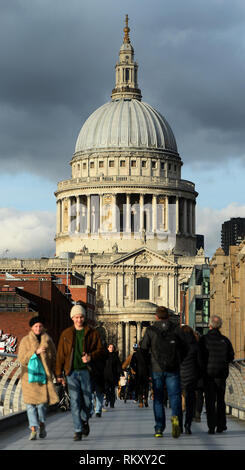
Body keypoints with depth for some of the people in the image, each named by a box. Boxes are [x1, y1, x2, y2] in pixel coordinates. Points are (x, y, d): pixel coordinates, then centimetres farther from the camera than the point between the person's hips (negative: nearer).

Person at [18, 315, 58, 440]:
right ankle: (33, 429, -9)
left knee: (42, 401, -3)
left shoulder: (48, 340, 8)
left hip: (44, 374, 1)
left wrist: (55, 373, 6)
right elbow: (21, 359, -7)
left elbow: (53, 357, 13)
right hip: (29, 375, -1)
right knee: (31, 402, -8)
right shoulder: (25, 341, 1)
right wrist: (36, 352, -19)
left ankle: (42, 424, 20)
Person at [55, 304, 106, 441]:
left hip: (86, 371, 0)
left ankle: (85, 421, 33)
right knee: (75, 401, -6)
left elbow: (101, 350, 6)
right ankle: (78, 430, -3)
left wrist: (91, 357, -15)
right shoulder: (66, 334, 9)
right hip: (72, 372, 0)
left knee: (87, 400, 4)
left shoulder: (92, 333, 6)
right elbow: (60, 354, 10)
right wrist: (59, 373, 5)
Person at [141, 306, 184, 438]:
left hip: (156, 369, 0)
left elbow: (143, 349, 1)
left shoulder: (150, 330, 1)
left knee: (158, 398, 8)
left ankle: (159, 429, 5)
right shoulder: (176, 329, 3)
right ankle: (176, 416, -28)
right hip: (173, 369, 0)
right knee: (175, 395, 1)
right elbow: (183, 349, 2)